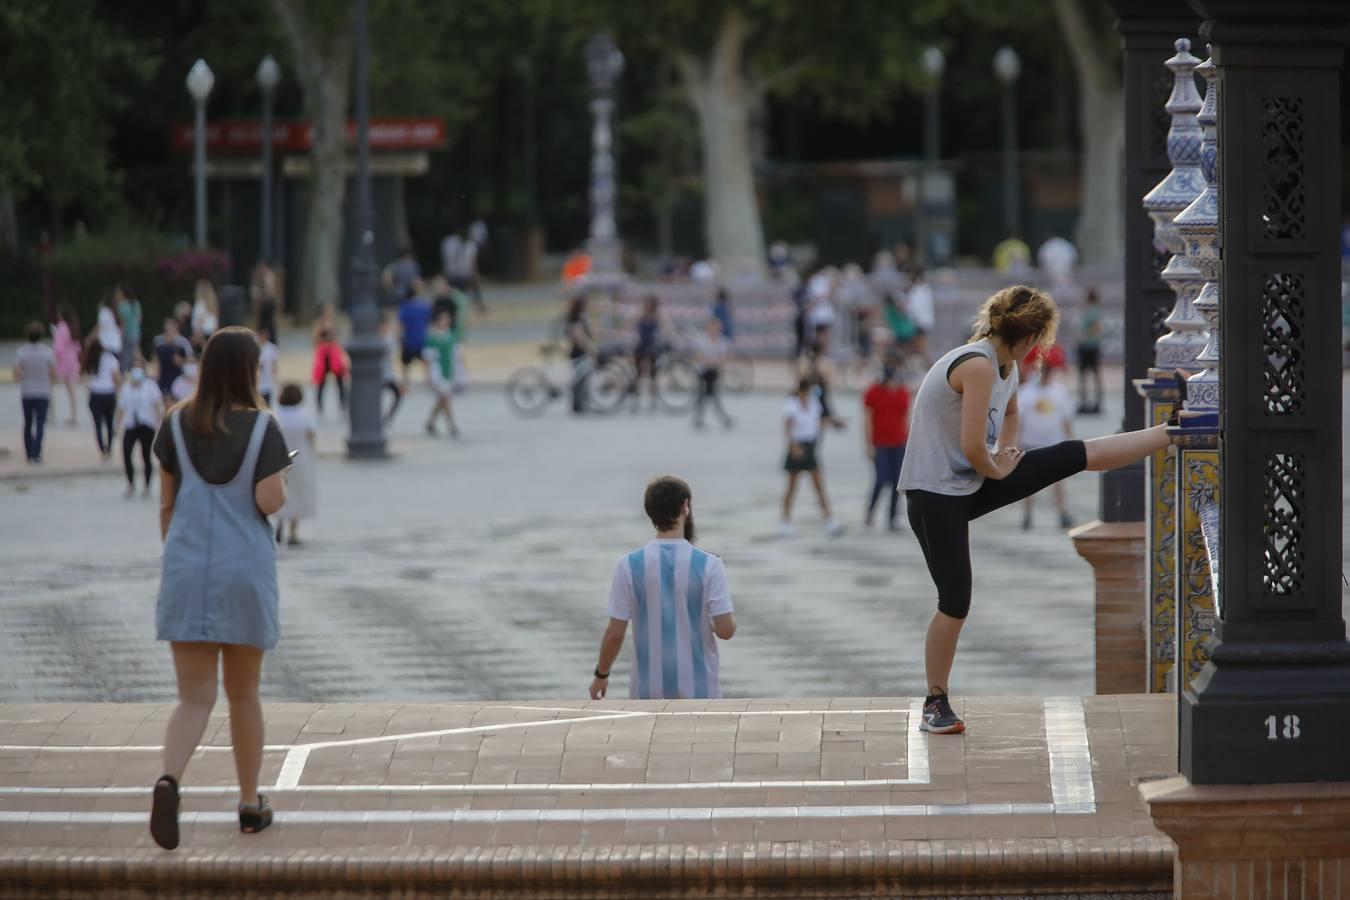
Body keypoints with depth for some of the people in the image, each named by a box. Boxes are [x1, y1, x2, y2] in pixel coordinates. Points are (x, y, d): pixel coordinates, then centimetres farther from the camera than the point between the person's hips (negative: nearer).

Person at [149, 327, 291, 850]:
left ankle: (169, 780, -29)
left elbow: (166, 503, 6)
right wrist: (283, 484, 9)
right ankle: (250, 805, 25)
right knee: (243, 694, 17)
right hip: (246, 572, -2)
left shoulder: (177, 424, 2)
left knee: (195, 698, -1)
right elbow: (269, 502, -14)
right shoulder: (262, 426, -8)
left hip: (186, 572, 2)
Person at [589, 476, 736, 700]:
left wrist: (601, 675, 10)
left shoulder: (629, 566, -6)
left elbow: (615, 633, -5)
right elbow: (726, 630, -11)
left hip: (649, 690, 1)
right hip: (699, 689, -1)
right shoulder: (708, 565, -9)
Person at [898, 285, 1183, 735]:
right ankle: (935, 703, 5)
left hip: (974, 483, 8)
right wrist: (996, 470, -8)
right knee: (956, 602, -7)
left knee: (1078, 455, 3)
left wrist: (1004, 455, 13)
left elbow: (1010, 415, 31)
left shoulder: (1006, 369, 6)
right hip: (936, 495, -8)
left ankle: (1175, 430, 12)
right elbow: (972, 447, -29)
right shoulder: (978, 365, -25)